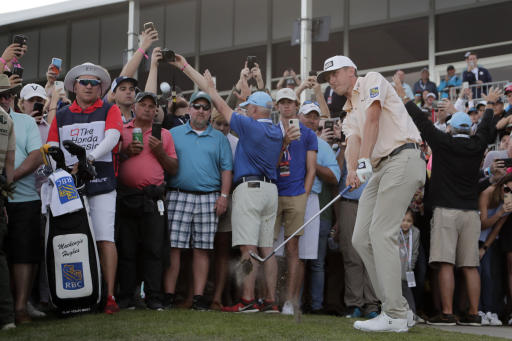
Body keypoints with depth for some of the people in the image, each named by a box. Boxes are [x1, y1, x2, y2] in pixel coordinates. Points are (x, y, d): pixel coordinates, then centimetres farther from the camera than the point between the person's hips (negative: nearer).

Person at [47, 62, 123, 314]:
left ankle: (109, 295, -9)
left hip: (101, 182, -3)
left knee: (105, 238, -9)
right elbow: (52, 149, 13)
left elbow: (112, 137, -9)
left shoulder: (110, 111, 9)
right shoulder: (61, 116, 18)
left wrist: (88, 158, -23)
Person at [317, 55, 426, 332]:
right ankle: (395, 306, 5)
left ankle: (394, 315, -18)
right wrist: (352, 171, -17)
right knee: (361, 238, 1)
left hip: (402, 158, -9)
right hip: (379, 169, 9)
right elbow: (352, 143, 6)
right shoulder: (349, 115, 26)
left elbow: (373, 119, -10)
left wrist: (364, 161, -20)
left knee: (381, 233, -17)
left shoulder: (372, 81, 6)